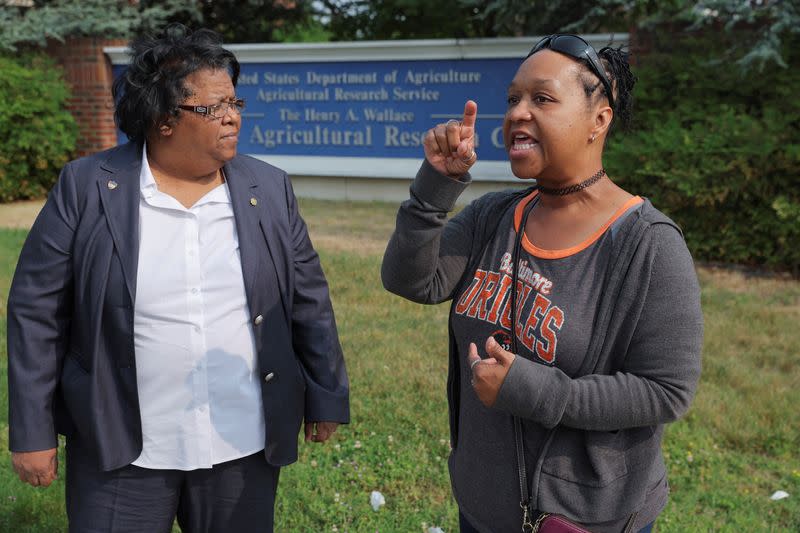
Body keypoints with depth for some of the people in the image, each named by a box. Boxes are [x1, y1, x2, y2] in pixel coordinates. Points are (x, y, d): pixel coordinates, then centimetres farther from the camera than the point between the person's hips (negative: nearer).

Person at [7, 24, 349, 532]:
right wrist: (33, 432, -3)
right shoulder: (86, 187, -7)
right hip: (120, 453, -2)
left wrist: (326, 399, 8)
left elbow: (309, 302, 5)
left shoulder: (270, 189, 0)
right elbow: (37, 310, -4)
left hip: (244, 449, 2)